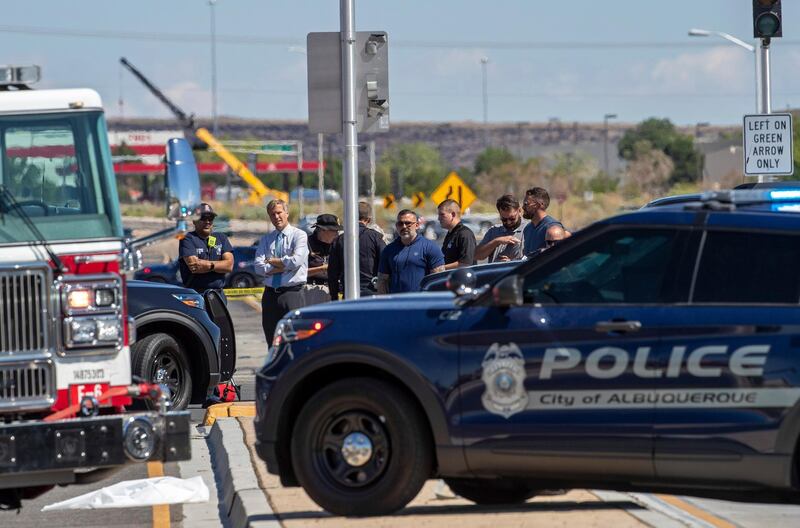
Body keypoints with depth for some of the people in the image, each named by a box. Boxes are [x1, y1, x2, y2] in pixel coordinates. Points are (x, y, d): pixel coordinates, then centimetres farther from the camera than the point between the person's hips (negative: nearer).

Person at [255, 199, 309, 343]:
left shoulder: (299, 235, 1)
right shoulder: (266, 239, 13)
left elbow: (296, 261, -14)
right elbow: (259, 267, 1)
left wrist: (272, 261, -2)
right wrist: (283, 267, -9)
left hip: (292, 292, -5)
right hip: (270, 294, 5)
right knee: (272, 341, 8)